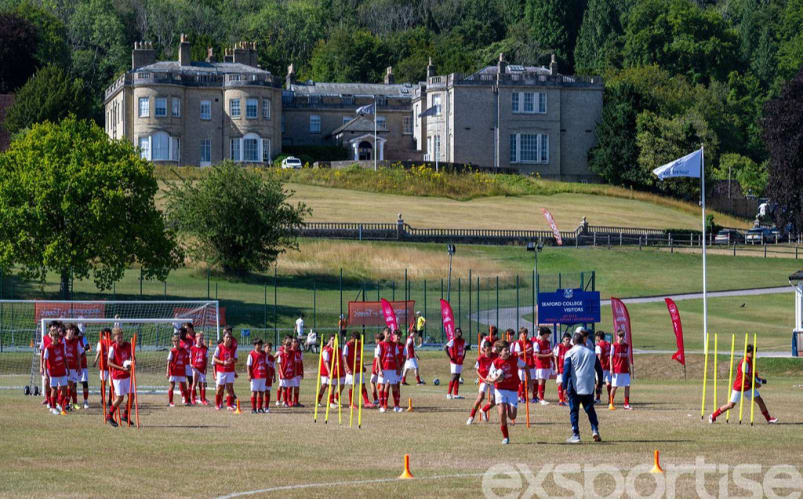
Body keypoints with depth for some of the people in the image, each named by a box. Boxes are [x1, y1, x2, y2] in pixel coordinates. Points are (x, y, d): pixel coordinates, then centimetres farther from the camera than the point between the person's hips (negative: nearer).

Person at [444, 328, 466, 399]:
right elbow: (445, 348, -20)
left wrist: (463, 356, 13)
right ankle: (449, 393, -6)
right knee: (454, 377, -11)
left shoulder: (463, 341, 10)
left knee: (457, 377, 9)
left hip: (460, 362, 8)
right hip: (454, 362, -8)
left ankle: (456, 394, 12)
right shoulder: (453, 341, -13)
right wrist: (450, 357, -19)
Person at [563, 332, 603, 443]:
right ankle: (595, 430, -3)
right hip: (589, 387, 3)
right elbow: (599, 370, 12)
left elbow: (566, 371, -7)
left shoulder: (570, 353, -2)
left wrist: (565, 387, -4)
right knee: (590, 409, 14)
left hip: (574, 387, -3)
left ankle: (575, 435, -1)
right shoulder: (591, 353, 9)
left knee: (574, 411, 3)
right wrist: (600, 385, 20)